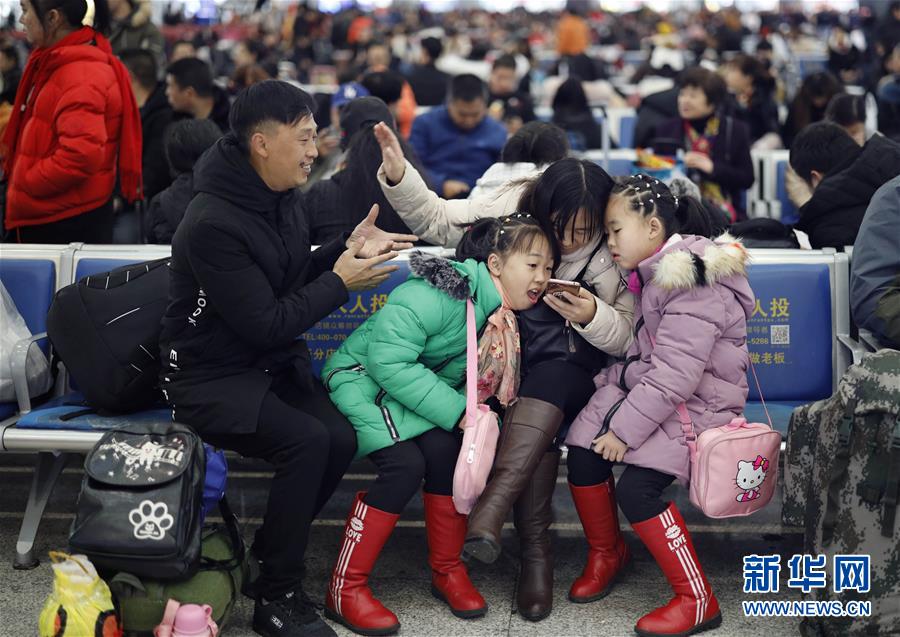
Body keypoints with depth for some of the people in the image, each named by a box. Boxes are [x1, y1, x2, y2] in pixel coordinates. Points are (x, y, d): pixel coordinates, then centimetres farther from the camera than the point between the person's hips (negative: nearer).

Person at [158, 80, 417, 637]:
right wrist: (341, 282, -16)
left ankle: (270, 552, 5)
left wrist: (346, 250, 0)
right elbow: (266, 323, -24)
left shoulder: (282, 198, 3)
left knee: (342, 438, -18)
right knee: (307, 441, -28)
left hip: (274, 363, 7)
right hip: (211, 378, -7)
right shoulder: (213, 224, -24)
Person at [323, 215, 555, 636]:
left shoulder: (504, 319, -3)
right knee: (406, 463, -26)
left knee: (445, 449, -21)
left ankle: (447, 571, -2)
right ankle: (345, 590, -14)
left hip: (417, 392, 6)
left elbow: (479, 381, 3)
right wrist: (458, 412, -32)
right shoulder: (439, 294, -28)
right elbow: (388, 360, -33)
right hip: (362, 381, -6)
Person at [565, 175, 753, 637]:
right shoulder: (653, 274, 9)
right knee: (583, 451, -8)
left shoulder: (693, 285, -22)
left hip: (695, 405, -8)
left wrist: (625, 429, -23)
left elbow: (674, 376, -27)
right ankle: (607, 552, 18)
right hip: (648, 388, 8)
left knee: (636, 487, -22)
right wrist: (612, 379, -2)